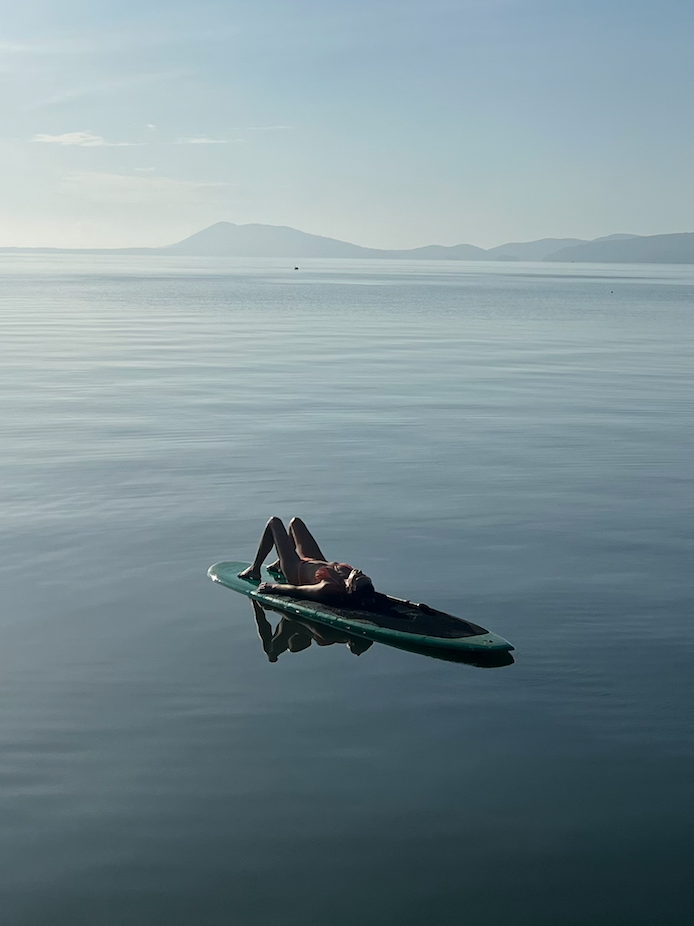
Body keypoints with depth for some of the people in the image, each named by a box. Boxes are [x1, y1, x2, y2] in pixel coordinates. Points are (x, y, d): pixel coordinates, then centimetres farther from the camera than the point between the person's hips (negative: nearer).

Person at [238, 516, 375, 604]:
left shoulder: (328, 590, -47)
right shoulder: (364, 583, -34)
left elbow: (294, 590, -34)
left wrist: (271, 586, -22)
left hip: (296, 569, -6)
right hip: (318, 561, 6)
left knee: (274, 522, 10)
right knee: (295, 522, 25)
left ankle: (254, 569, 29)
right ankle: (280, 563, 49)